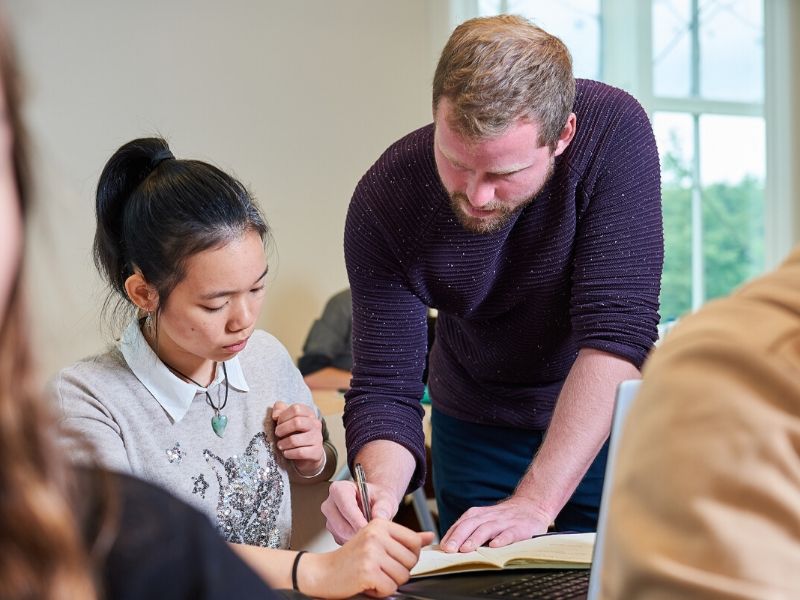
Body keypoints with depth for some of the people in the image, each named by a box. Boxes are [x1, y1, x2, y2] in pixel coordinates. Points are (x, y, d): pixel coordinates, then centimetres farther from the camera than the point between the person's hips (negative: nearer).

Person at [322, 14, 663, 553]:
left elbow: (616, 332, -32)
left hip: (609, 422, -1)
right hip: (476, 429, 1)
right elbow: (384, 387, -20)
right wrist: (379, 492, -41)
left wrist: (534, 503, -37)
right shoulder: (385, 200, -24)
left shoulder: (613, 131, -28)